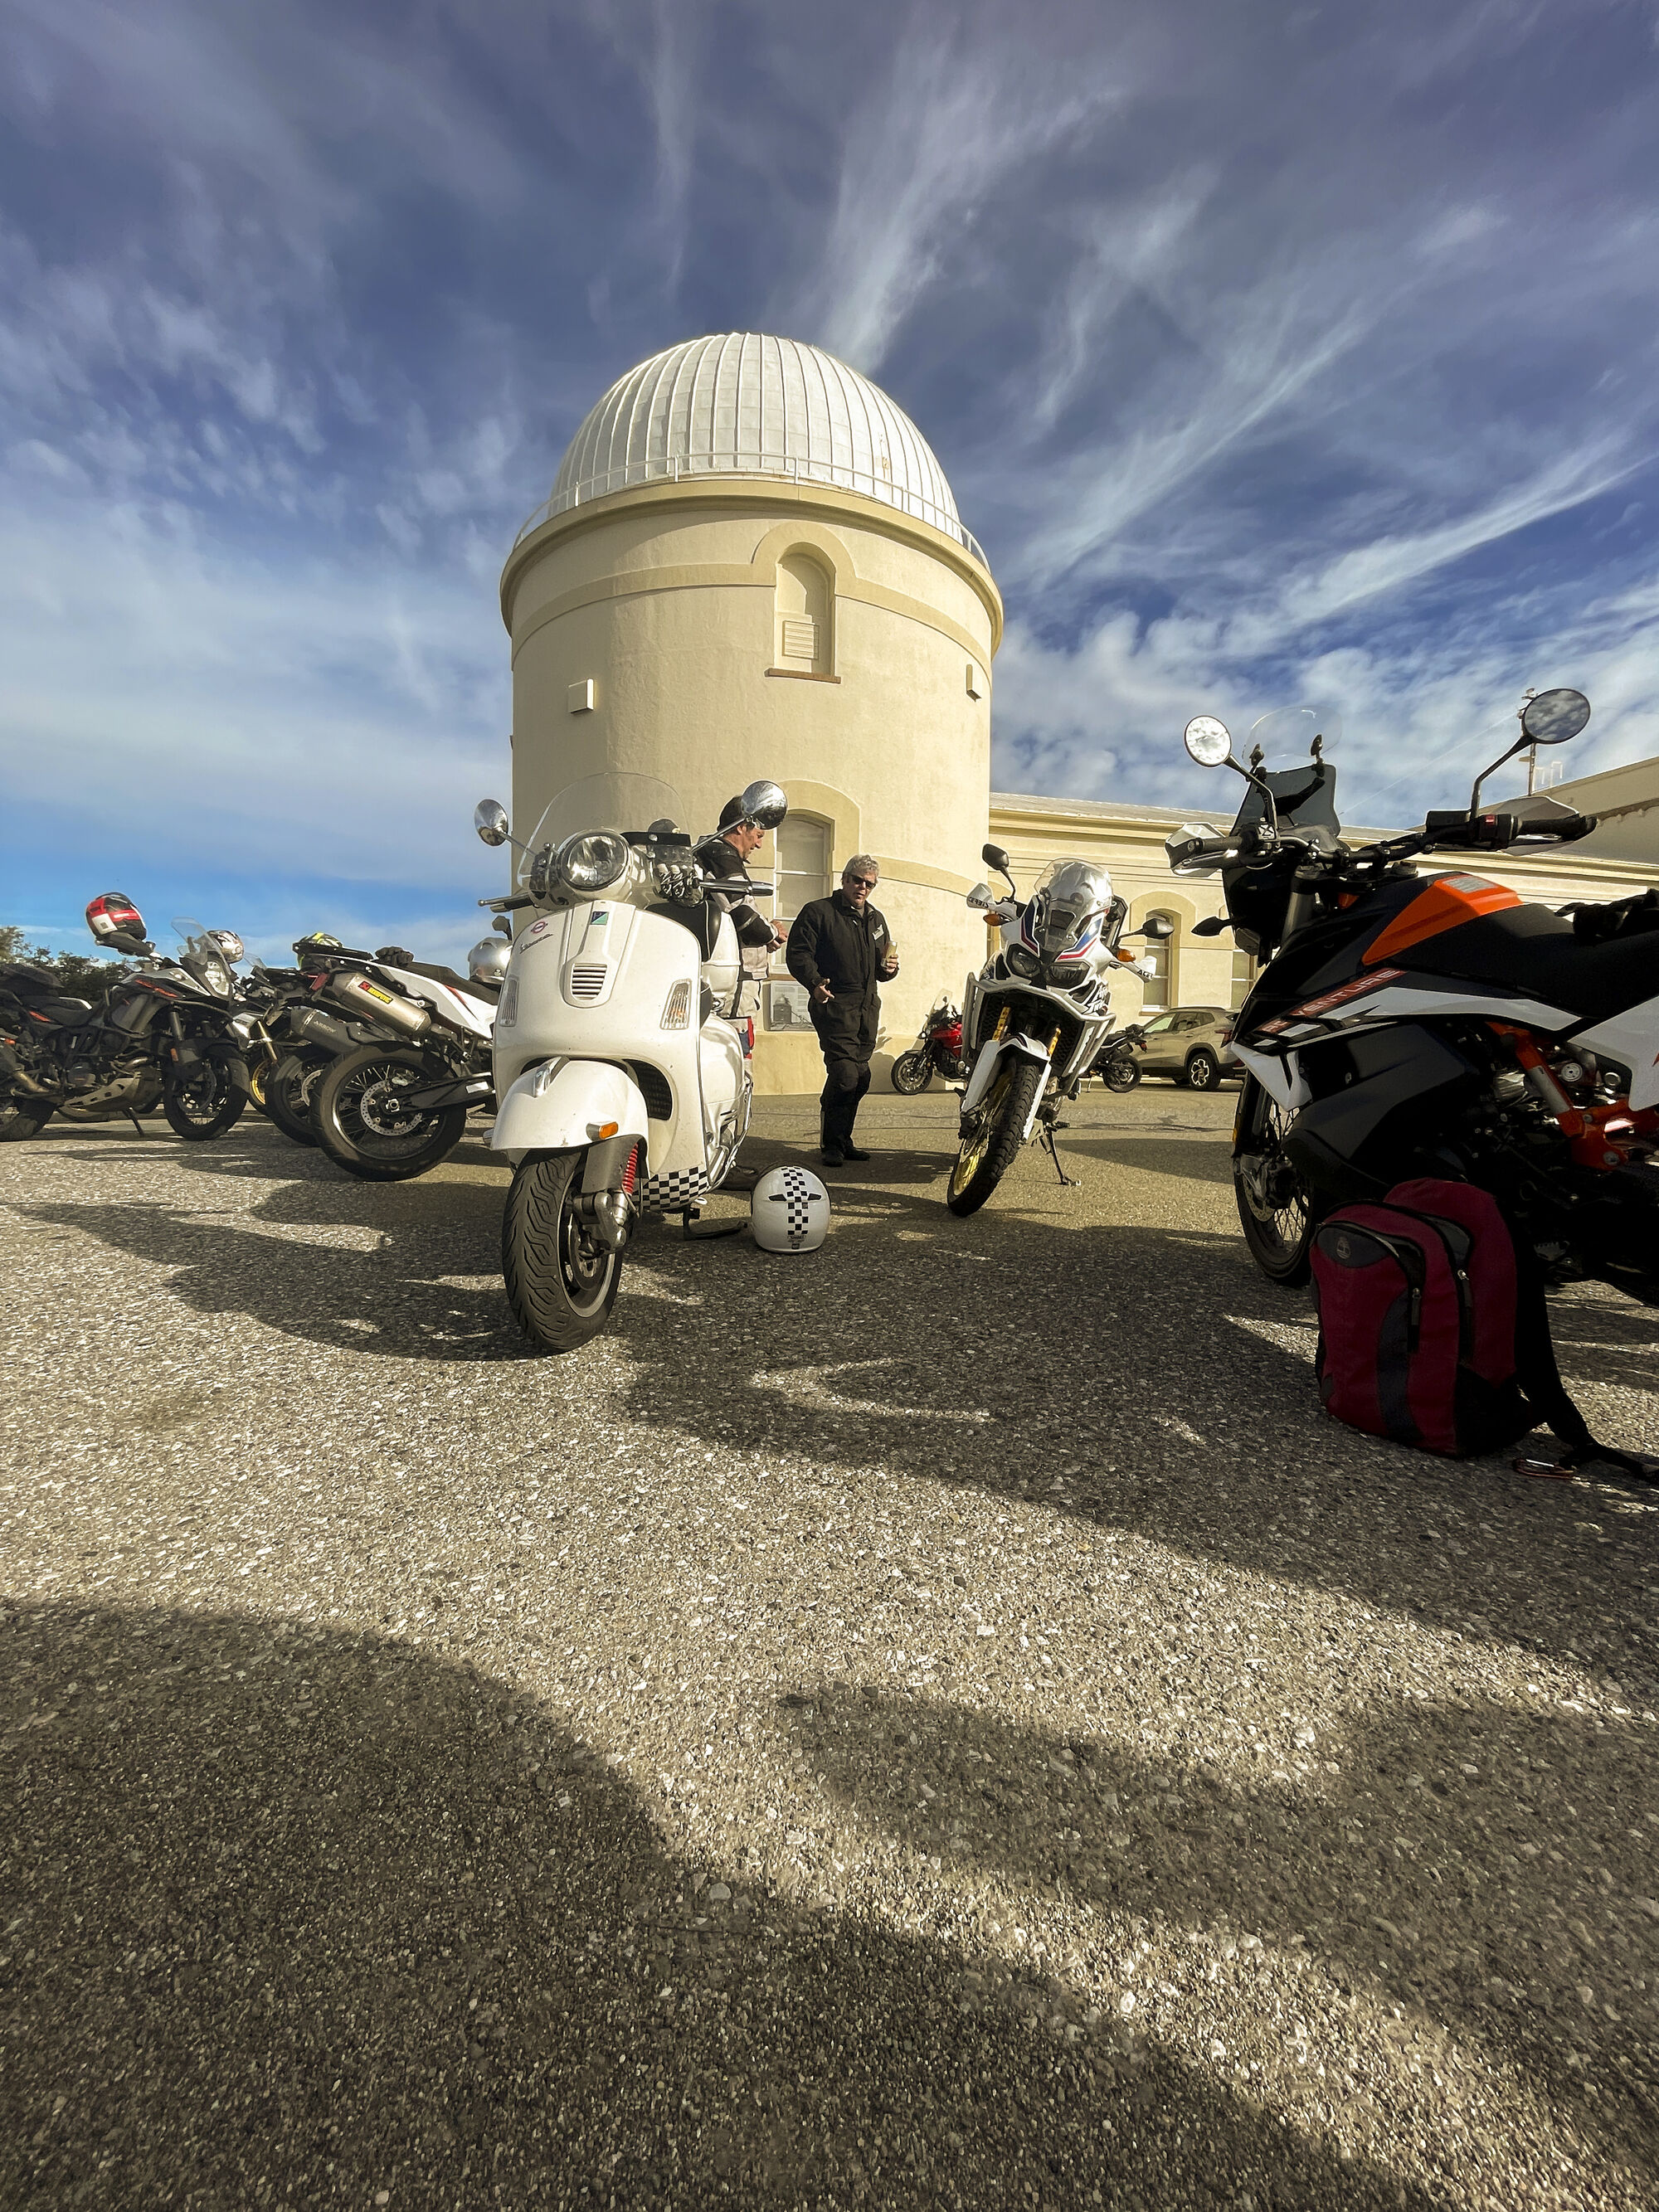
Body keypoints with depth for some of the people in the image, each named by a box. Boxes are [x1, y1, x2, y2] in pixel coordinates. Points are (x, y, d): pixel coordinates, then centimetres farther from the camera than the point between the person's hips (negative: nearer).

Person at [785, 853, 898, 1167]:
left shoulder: (876, 919, 24)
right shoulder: (818, 912, 2)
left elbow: (881, 971, 29)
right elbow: (797, 953, -8)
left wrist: (889, 968, 4)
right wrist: (815, 981, -25)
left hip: (867, 1007, 7)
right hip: (834, 1004, -7)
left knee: (861, 1077, 7)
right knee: (844, 1074, -18)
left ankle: (843, 1141, 21)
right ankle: (831, 1145, -5)